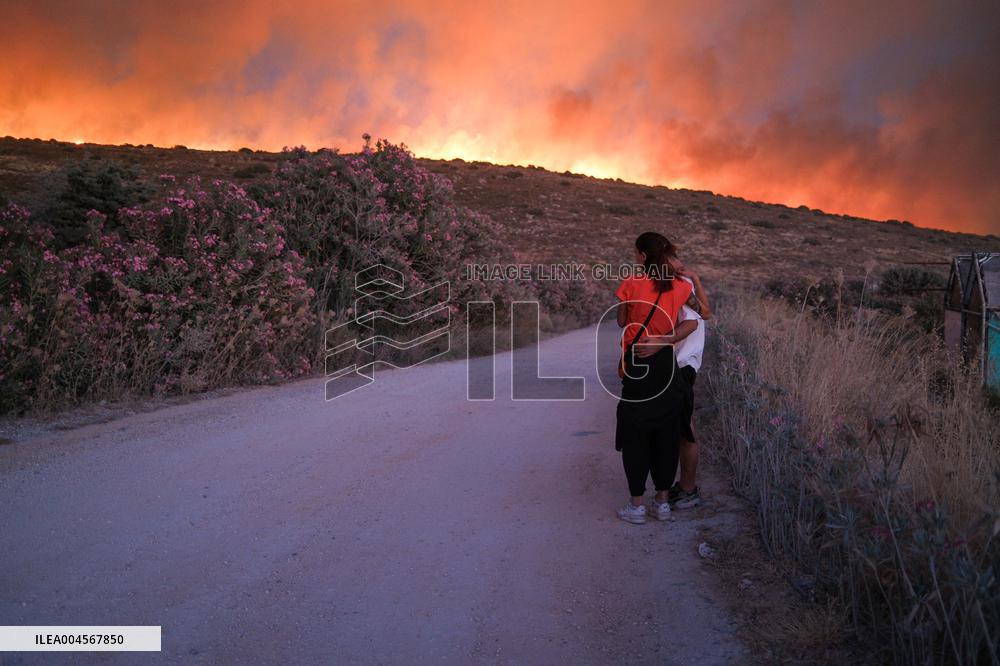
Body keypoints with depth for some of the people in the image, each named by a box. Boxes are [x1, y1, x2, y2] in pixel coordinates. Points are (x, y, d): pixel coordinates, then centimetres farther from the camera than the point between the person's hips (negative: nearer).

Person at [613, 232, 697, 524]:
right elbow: (692, 323, -5)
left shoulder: (631, 285, -10)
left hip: (637, 368, -4)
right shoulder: (680, 287, 1)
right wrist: (662, 342, -6)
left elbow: (621, 322, 3)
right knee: (667, 437, 13)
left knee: (635, 438, 6)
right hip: (667, 366, 4)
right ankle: (662, 501, 21)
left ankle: (636, 505, 11)